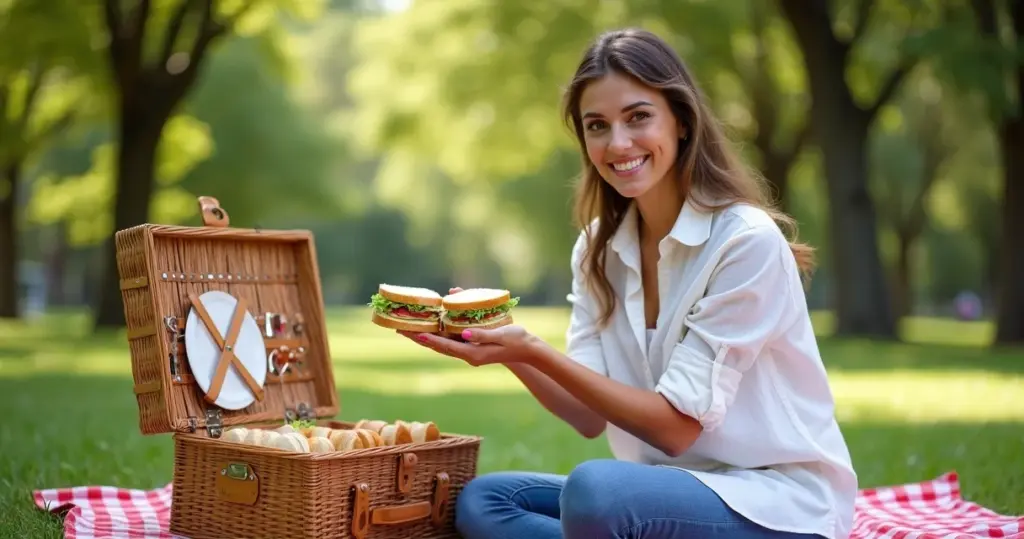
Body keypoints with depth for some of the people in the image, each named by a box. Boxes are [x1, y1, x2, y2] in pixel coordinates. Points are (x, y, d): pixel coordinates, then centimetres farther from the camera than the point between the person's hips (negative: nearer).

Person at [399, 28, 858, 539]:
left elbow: (676, 426, -17)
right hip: (673, 489, 7)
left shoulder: (747, 241, -17)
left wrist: (536, 352, -24)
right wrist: (509, 348, -17)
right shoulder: (597, 248, 4)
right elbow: (591, 414, 0)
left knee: (595, 490, -33)